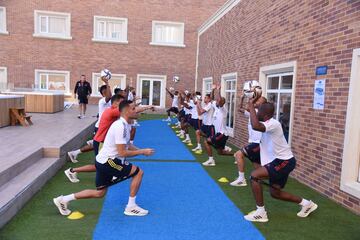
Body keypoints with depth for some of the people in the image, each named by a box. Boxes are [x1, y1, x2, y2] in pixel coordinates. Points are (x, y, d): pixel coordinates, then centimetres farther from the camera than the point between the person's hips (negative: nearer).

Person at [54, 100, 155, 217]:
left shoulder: (125, 125, 8)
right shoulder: (121, 126, -23)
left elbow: (127, 145, 18)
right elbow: (122, 152, -25)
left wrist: (140, 150, 3)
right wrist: (142, 152, -17)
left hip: (104, 161, 10)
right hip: (108, 162, -10)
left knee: (99, 193, 19)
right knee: (138, 172, -6)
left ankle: (64, 199, 26)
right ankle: (131, 207, 3)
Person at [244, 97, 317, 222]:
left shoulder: (273, 124, -24)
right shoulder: (268, 124, 7)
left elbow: (255, 126, -42)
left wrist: (251, 106, -33)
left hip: (284, 161, -11)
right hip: (280, 161, 11)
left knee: (254, 175, -20)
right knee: (275, 192, 19)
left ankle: (260, 213, -9)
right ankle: (306, 203, 37)